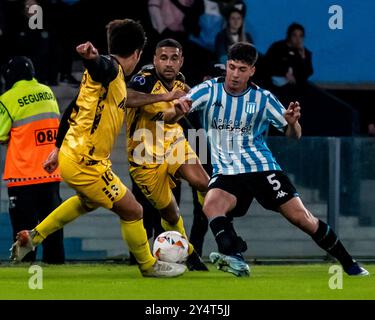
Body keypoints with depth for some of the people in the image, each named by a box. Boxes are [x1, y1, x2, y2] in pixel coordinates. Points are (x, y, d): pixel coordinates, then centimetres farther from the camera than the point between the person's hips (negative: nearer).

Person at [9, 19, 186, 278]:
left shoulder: (113, 76, 12)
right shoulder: (111, 68, -16)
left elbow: (73, 110, 19)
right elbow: (98, 66, -42)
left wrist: (59, 149, 25)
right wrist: (92, 57, -66)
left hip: (71, 154, 10)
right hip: (85, 164, -10)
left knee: (88, 201, 37)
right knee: (132, 211, 2)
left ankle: (33, 237, 37)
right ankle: (148, 265, 20)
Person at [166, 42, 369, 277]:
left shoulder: (263, 98, -1)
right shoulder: (209, 91, -3)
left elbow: (293, 135, 4)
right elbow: (170, 118, -14)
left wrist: (293, 123, -20)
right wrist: (178, 111, -39)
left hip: (262, 167, 0)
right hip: (227, 173, 0)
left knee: (301, 217, -7)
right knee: (211, 205, -31)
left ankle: (349, 264, 7)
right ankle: (235, 259, -43)